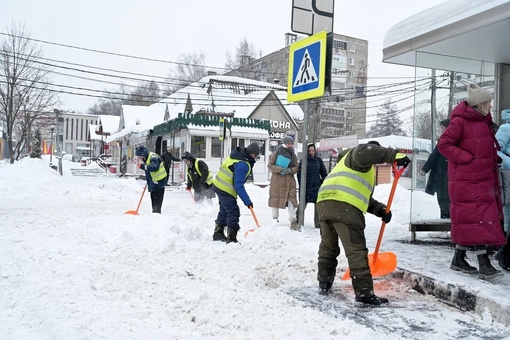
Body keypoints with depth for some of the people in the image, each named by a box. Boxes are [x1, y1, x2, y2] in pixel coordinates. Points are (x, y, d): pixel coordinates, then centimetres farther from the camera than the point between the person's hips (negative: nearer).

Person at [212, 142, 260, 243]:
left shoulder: (237, 154, 0)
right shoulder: (243, 165, -28)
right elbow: (238, 185, -28)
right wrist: (247, 201, -24)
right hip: (226, 190, -10)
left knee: (224, 210, 22)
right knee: (233, 212, -6)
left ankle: (218, 233, 36)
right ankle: (231, 238, -4)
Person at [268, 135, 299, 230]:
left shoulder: (293, 155, 11)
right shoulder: (277, 153, -1)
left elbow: (296, 168, 10)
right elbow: (270, 165, -3)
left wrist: (290, 170, -13)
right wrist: (281, 169, -17)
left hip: (290, 180, 3)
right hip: (277, 179, -3)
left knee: (292, 198, -6)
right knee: (276, 198, 4)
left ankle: (293, 220, -4)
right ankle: (275, 218, 19)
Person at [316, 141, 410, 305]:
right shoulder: (357, 153, 12)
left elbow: (363, 197, 33)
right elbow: (365, 152, -15)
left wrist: (380, 209, 19)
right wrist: (394, 156, -15)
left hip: (324, 202, 10)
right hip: (344, 205, -10)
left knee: (328, 246, 23)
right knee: (356, 250, -6)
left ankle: (324, 283, 36)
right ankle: (364, 293, -4)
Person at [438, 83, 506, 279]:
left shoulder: (484, 122, 15)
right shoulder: (460, 121, -11)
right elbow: (444, 145, -15)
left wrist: (494, 159, 8)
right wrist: (468, 158, -18)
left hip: (483, 179, 8)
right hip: (466, 180, -8)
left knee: (468, 221, 12)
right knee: (477, 219, -9)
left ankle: (459, 259, 21)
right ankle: (484, 263, -5)